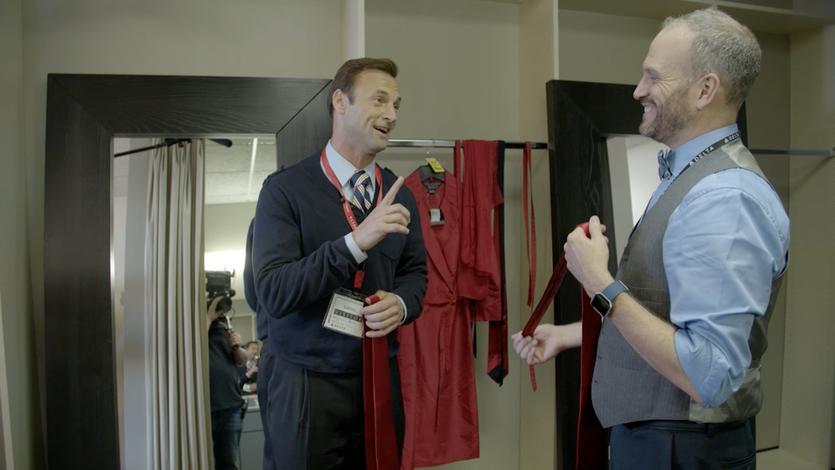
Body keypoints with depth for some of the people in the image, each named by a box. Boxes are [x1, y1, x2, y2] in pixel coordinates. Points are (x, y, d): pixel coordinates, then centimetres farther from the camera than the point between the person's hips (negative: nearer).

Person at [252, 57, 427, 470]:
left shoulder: (400, 194, 5)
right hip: (307, 384, -4)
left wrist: (402, 303, -9)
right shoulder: (285, 188, -10)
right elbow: (272, 294, -18)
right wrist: (356, 241, -28)